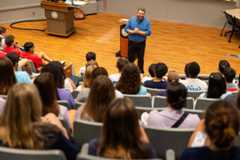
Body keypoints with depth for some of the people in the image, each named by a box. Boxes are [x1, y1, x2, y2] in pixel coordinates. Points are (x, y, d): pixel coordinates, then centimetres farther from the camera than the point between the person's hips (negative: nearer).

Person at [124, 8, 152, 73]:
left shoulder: (147, 21, -9)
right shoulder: (132, 19, -6)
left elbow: (149, 32, -14)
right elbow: (126, 29, -4)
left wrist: (139, 32, -21)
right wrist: (133, 32, -21)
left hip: (141, 43, 0)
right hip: (131, 42, 0)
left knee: (140, 58, 11)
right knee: (131, 58, 8)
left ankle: (140, 72, 28)